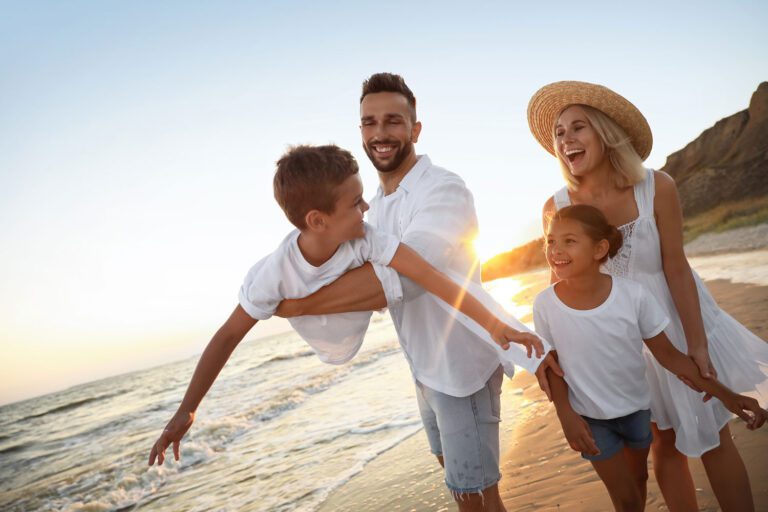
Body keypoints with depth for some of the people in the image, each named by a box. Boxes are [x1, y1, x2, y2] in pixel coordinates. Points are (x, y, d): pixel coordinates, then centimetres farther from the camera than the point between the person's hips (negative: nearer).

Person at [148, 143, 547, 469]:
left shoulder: (365, 237, -40)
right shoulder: (275, 274, -41)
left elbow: (430, 277, -43)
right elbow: (228, 336, -32)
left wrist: (495, 325, -45)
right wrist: (186, 411, -29)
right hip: (335, 349, -1)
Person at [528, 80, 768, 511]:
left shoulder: (656, 188, -20)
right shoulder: (556, 208, -14)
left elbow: (676, 268, -16)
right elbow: (561, 284, -8)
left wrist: (697, 346, -15)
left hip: (676, 319, -1)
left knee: (713, 438, 9)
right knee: (665, 444, 13)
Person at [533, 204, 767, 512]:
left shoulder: (632, 294, -22)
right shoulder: (545, 304, -21)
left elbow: (666, 353, -11)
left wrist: (723, 393, -15)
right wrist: (566, 416, -14)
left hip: (636, 407, 2)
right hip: (590, 417, -1)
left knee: (638, 478, 25)